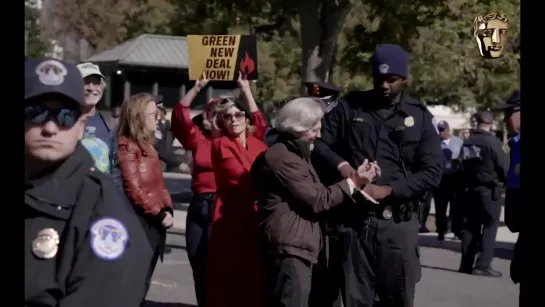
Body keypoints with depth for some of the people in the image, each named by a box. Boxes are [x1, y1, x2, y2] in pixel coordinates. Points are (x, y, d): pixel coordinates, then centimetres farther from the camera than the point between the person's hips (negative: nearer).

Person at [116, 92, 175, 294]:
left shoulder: (148, 146, 17)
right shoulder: (127, 146, -10)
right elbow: (133, 189, -16)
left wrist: (167, 209, 2)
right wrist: (159, 214, -11)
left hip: (156, 222, 8)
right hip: (140, 221, -8)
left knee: (143, 282, 10)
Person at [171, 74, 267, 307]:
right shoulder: (199, 140, 7)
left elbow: (260, 126, -7)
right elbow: (180, 115, -2)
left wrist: (246, 92, -10)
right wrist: (197, 88, -11)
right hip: (200, 208, 2)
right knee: (200, 268, 10)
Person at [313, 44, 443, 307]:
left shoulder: (419, 116, 4)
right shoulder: (350, 106, 6)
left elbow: (432, 172, -2)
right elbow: (319, 141, 6)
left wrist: (388, 190, -14)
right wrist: (341, 165, -14)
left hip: (397, 224, 0)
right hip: (355, 221, 0)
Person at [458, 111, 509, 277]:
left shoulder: (467, 143, 5)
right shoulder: (492, 142, -13)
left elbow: (464, 165, 8)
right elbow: (504, 166, -11)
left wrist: (469, 182, 15)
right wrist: (507, 182, 6)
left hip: (471, 189, 6)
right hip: (490, 190, -6)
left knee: (471, 226, 10)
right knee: (490, 226, -1)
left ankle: (466, 264, 10)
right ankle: (483, 265, -7)